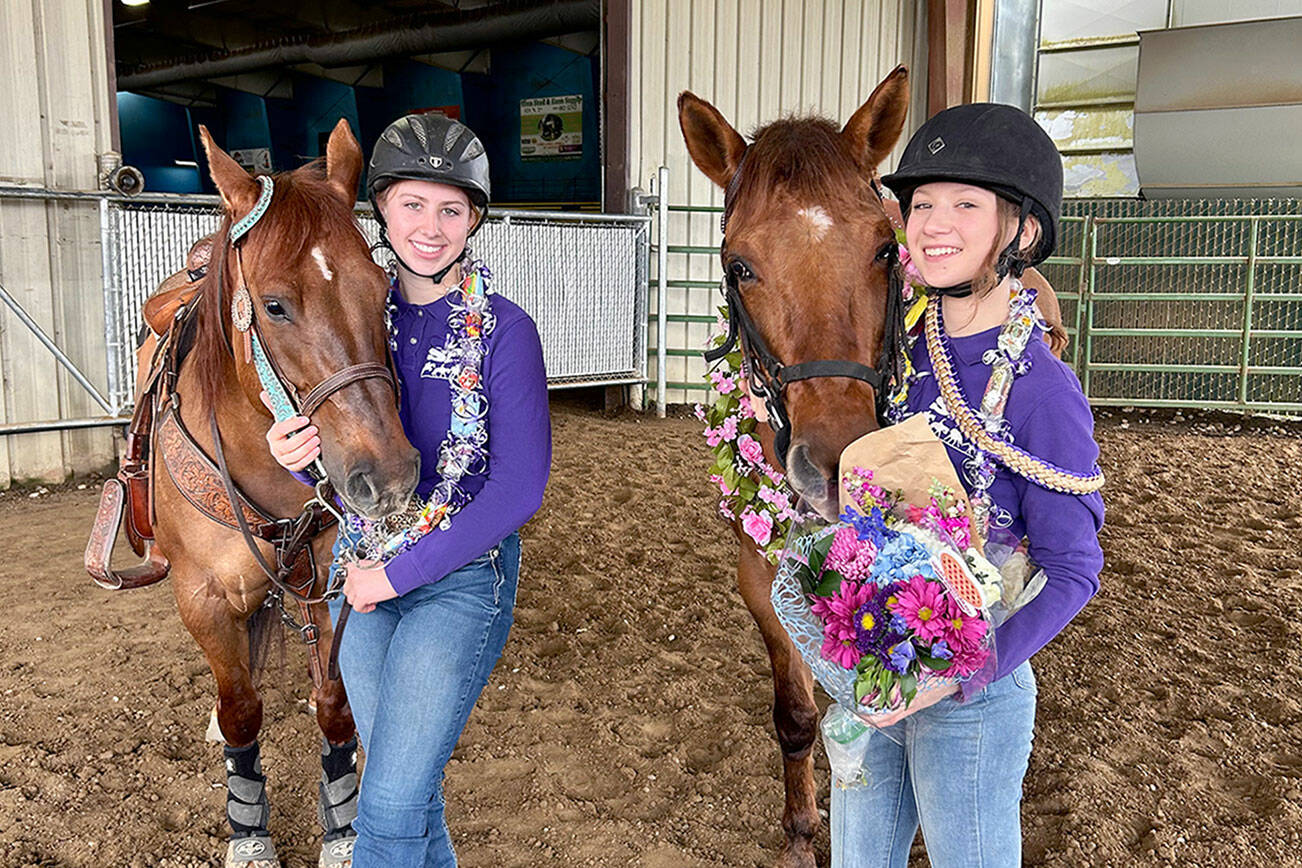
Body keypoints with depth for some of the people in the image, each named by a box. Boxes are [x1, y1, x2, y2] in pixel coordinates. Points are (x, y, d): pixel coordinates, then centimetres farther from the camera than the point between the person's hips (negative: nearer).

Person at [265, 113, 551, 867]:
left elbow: (519, 487, -16)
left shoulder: (505, 331, -13)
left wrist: (401, 573, -15)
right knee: (410, 782, 19)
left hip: (463, 577, -4)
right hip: (361, 577, 5)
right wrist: (295, 455, -18)